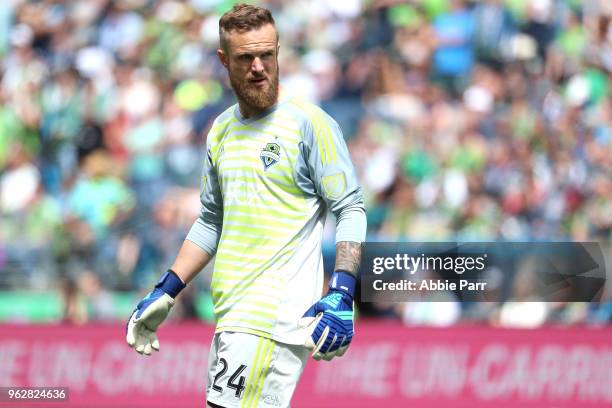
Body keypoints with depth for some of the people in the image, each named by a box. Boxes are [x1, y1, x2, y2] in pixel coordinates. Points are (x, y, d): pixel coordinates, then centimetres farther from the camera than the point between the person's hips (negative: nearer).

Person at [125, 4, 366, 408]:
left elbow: (350, 210, -9)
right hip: (233, 315, 7)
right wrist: (166, 293, 20)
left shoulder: (309, 123, -6)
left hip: (277, 314, -7)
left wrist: (341, 295, -21)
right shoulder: (221, 131, 15)